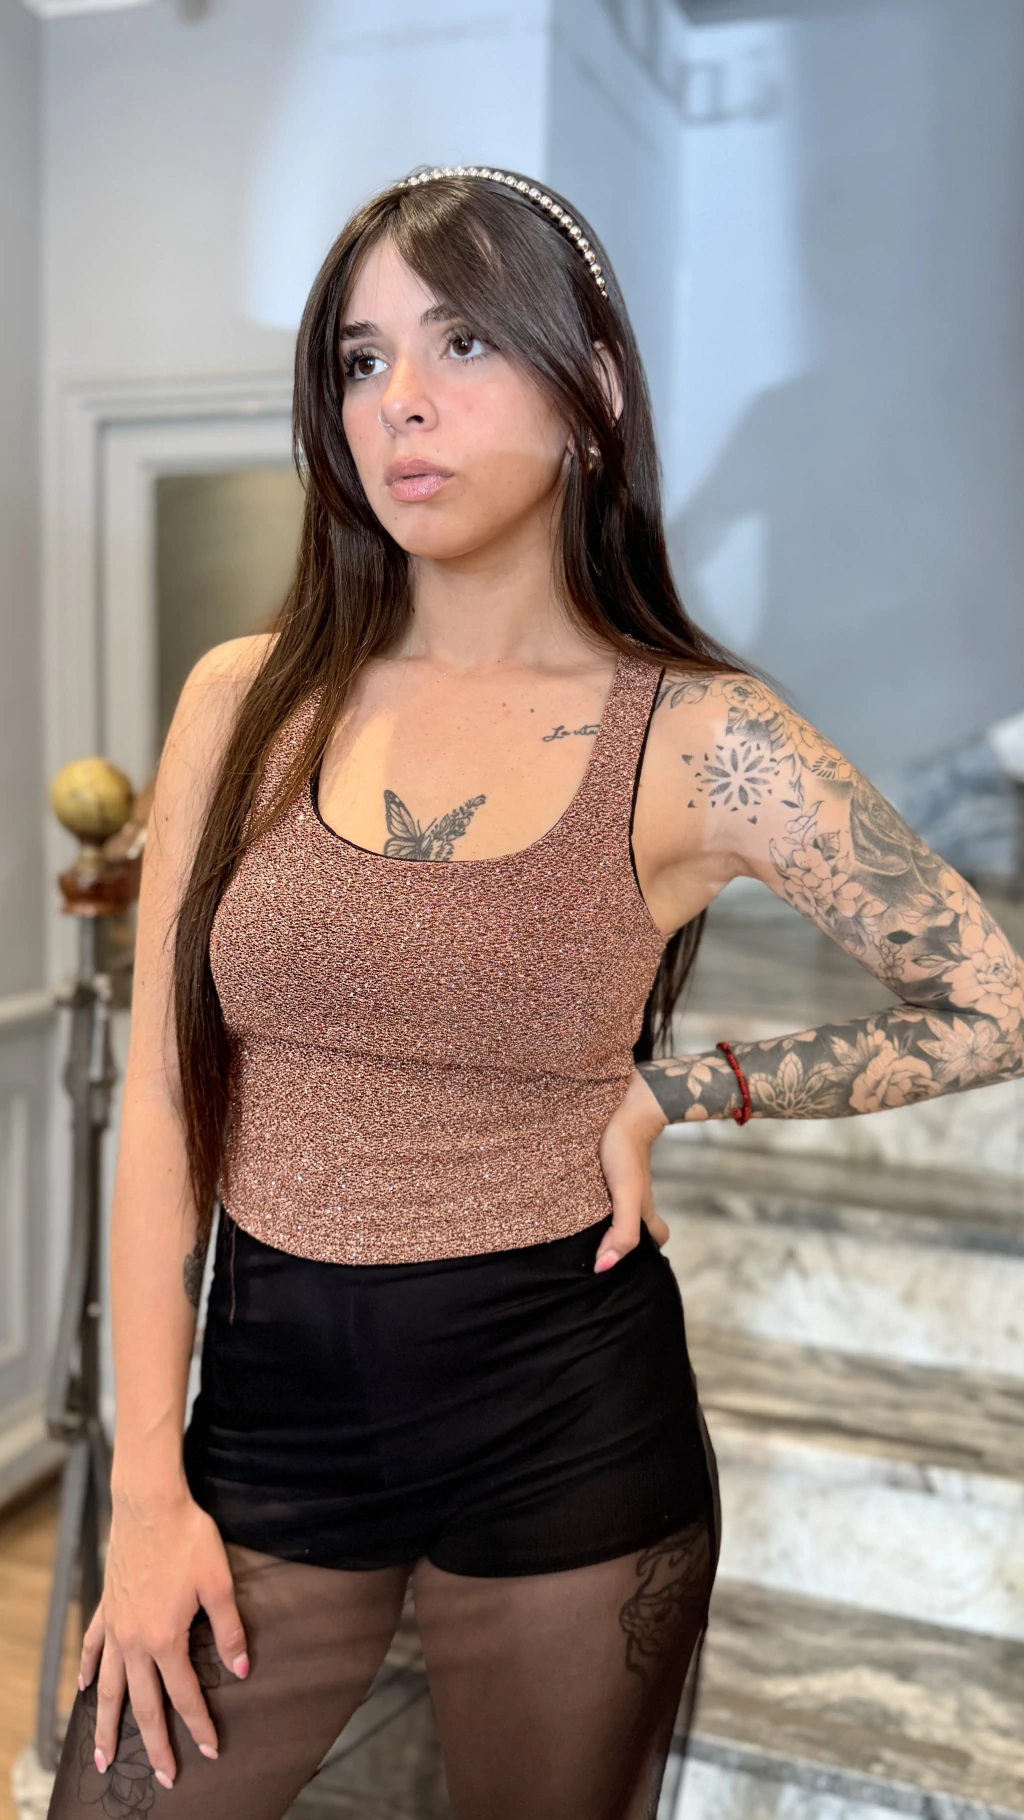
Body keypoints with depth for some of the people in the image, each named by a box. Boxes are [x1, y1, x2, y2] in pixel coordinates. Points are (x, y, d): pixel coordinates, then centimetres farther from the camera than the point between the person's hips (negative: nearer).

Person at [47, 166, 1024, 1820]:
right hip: (276, 1406, 2)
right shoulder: (248, 699, -2)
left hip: (569, 1432, -1)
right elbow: (161, 1106, -1)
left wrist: (670, 1088, -6)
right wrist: (147, 1482, -2)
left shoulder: (702, 742, -8)